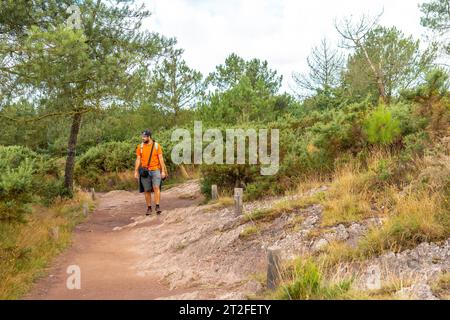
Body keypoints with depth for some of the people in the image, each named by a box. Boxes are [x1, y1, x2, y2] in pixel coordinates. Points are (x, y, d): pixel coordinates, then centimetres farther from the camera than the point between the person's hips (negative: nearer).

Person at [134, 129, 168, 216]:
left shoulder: (157, 146, 0)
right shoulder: (140, 147, 4)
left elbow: (161, 159, 0)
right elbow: (138, 160, 4)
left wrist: (163, 171, -6)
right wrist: (136, 171, -3)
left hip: (155, 170, -2)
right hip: (145, 172, 2)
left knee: (156, 187, -15)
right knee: (147, 190, 5)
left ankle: (157, 206, -11)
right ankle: (149, 208, 15)